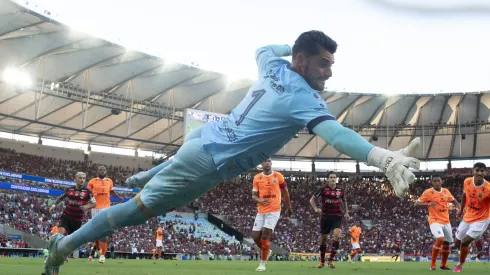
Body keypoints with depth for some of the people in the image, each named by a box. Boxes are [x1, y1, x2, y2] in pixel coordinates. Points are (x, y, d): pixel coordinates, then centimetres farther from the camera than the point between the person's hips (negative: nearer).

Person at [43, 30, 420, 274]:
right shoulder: (304, 98, -23)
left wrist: (292, 45, 37)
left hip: (204, 136, 9)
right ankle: (66, 243, 8)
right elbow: (335, 133, -41)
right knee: (138, 209, -1)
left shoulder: (275, 67, 2)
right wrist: (385, 159, -53)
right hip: (206, 165, -9)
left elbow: (262, 49, 28)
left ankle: (142, 177, 67)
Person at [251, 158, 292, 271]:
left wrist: (289, 207, 18)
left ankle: (263, 263, -2)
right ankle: (267, 251, 29)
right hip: (261, 211, 3)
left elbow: (285, 192, 12)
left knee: (265, 235, -13)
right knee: (255, 236, -2)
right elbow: (253, 196, 3)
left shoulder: (278, 176, 1)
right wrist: (260, 201, -19)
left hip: (274, 211, -3)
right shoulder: (257, 178, 4)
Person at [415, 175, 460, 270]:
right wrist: (428, 204, -28)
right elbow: (417, 203, -11)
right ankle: (433, 264, -14)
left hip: (446, 221, 6)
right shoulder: (428, 192, -9)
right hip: (435, 221, -6)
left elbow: (453, 200, 22)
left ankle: (443, 264, 33)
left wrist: (459, 208, 2)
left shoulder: (446, 191, 7)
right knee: (440, 239, -26)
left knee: (447, 243, 12)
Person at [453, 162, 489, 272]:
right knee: (457, 243, 15)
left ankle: (460, 266, 6)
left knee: (464, 242, -16)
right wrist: (461, 209, 18)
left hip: (481, 220, -6)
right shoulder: (467, 182, -11)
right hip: (467, 218, 6)